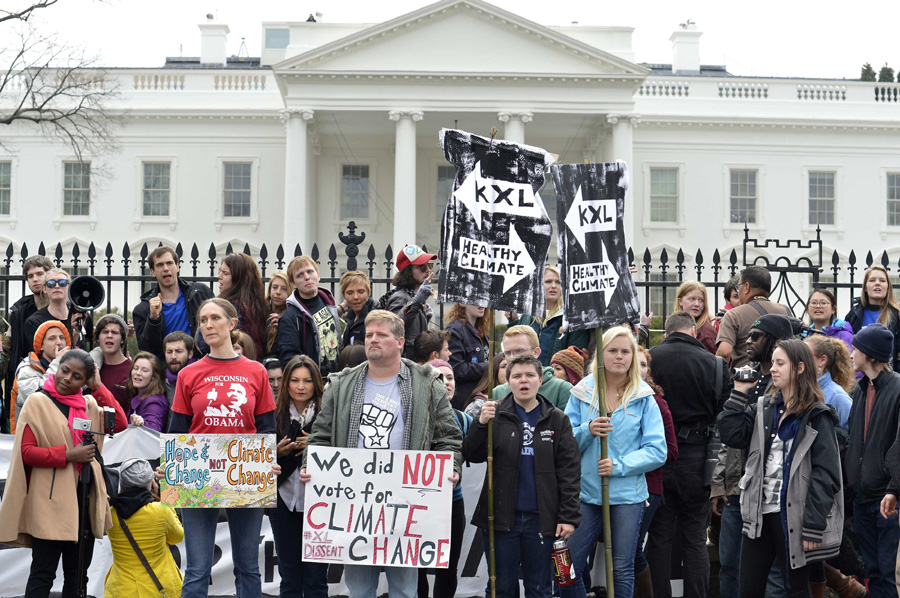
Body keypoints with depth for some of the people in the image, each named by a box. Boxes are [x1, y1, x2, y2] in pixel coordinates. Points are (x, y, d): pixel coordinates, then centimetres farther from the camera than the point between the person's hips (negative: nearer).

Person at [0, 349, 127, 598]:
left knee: (78, 575, 12)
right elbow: (26, 452, -9)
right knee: (43, 573, -3)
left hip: (84, 499, 5)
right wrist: (68, 455, -16)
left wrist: (98, 388, -2)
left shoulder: (90, 404, 11)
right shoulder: (37, 402, -3)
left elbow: (120, 424, -2)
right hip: (51, 500, -5)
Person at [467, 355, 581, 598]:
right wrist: (481, 423, -18)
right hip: (501, 516, 0)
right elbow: (472, 455, -2)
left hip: (541, 518, 0)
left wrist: (568, 516, -5)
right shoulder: (496, 414, 4)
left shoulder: (557, 420, 4)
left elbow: (568, 471, 2)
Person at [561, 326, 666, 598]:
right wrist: (587, 432, -17)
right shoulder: (582, 393, 4)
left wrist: (619, 465, -16)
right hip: (586, 492, 1)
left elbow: (657, 451, -5)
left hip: (627, 494, -1)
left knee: (622, 570, 5)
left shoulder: (644, 398, 0)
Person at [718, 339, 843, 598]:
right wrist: (739, 393, 1)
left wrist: (814, 526, -17)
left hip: (794, 516, -6)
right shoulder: (764, 408, 12)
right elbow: (731, 435, 1)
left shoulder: (816, 416, -7)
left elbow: (825, 475, -12)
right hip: (759, 514, 6)